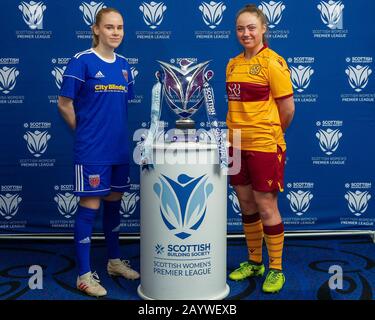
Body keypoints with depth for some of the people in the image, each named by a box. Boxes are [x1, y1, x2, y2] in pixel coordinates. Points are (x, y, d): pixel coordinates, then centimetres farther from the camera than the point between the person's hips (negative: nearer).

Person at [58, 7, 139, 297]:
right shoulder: (82, 61, -9)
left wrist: (113, 131, 11)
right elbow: (65, 104, -6)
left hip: (119, 148, 6)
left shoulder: (123, 65, 10)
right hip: (92, 151, -6)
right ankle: (85, 274, 11)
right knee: (89, 206, 0)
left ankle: (115, 260, 32)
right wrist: (86, 132, 2)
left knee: (114, 203, 16)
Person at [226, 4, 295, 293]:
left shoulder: (273, 62, -10)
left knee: (266, 207, 2)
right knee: (247, 206, 15)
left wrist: (271, 134, 4)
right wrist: (236, 131, 9)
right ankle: (254, 262, 31)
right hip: (237, 145, 6)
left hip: (264, 146, -6)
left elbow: (287, 109, -8)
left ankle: (276, 270, 18)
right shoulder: (233, 64, 9)